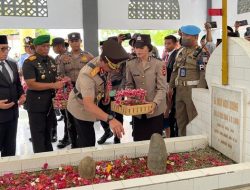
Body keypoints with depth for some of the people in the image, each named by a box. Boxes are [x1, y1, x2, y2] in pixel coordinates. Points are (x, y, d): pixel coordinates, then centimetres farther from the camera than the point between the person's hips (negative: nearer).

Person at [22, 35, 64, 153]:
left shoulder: (51, 60, 8)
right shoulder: (29, 63, -14)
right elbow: (30, 84, -22)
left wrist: (61, 81, -1)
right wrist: (53, 85, -25)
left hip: (50, 103, 7)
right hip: (36, 105, -7)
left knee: (48, 132, 19)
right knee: (38, 135, 6)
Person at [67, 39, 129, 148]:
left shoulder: (102, 62, -17)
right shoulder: (88, 74, -41)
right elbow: (88, 104, -53)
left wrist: (106, 91, 2)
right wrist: (110, 119, -65)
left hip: (90, 103, 8)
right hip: (81, 107, -8)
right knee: (88, 143, -9)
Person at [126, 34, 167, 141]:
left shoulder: (159, 64, -8)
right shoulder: (130, 64, 2)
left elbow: (162, 88, -10)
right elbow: (129, 85, 8)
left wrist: (155, 103, -24)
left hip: (155, 110, -2)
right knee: (138, 140, 11)